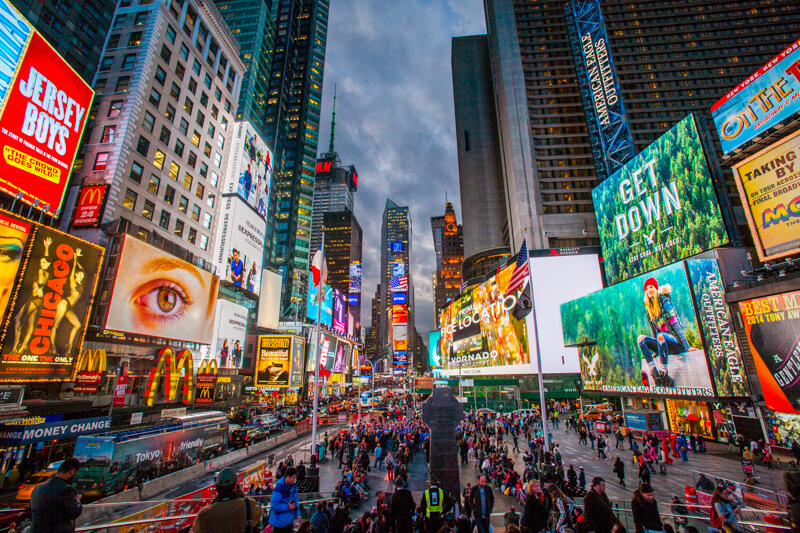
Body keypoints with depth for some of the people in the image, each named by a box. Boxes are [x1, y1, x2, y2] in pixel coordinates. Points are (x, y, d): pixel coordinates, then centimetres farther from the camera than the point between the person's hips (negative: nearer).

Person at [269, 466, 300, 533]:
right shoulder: (279, 488, -25)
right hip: (279, 522, -8)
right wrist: (287, 507, -24)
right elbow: (274, 506, -25)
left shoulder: (293, 487, 1)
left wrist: (297, 514, 1)